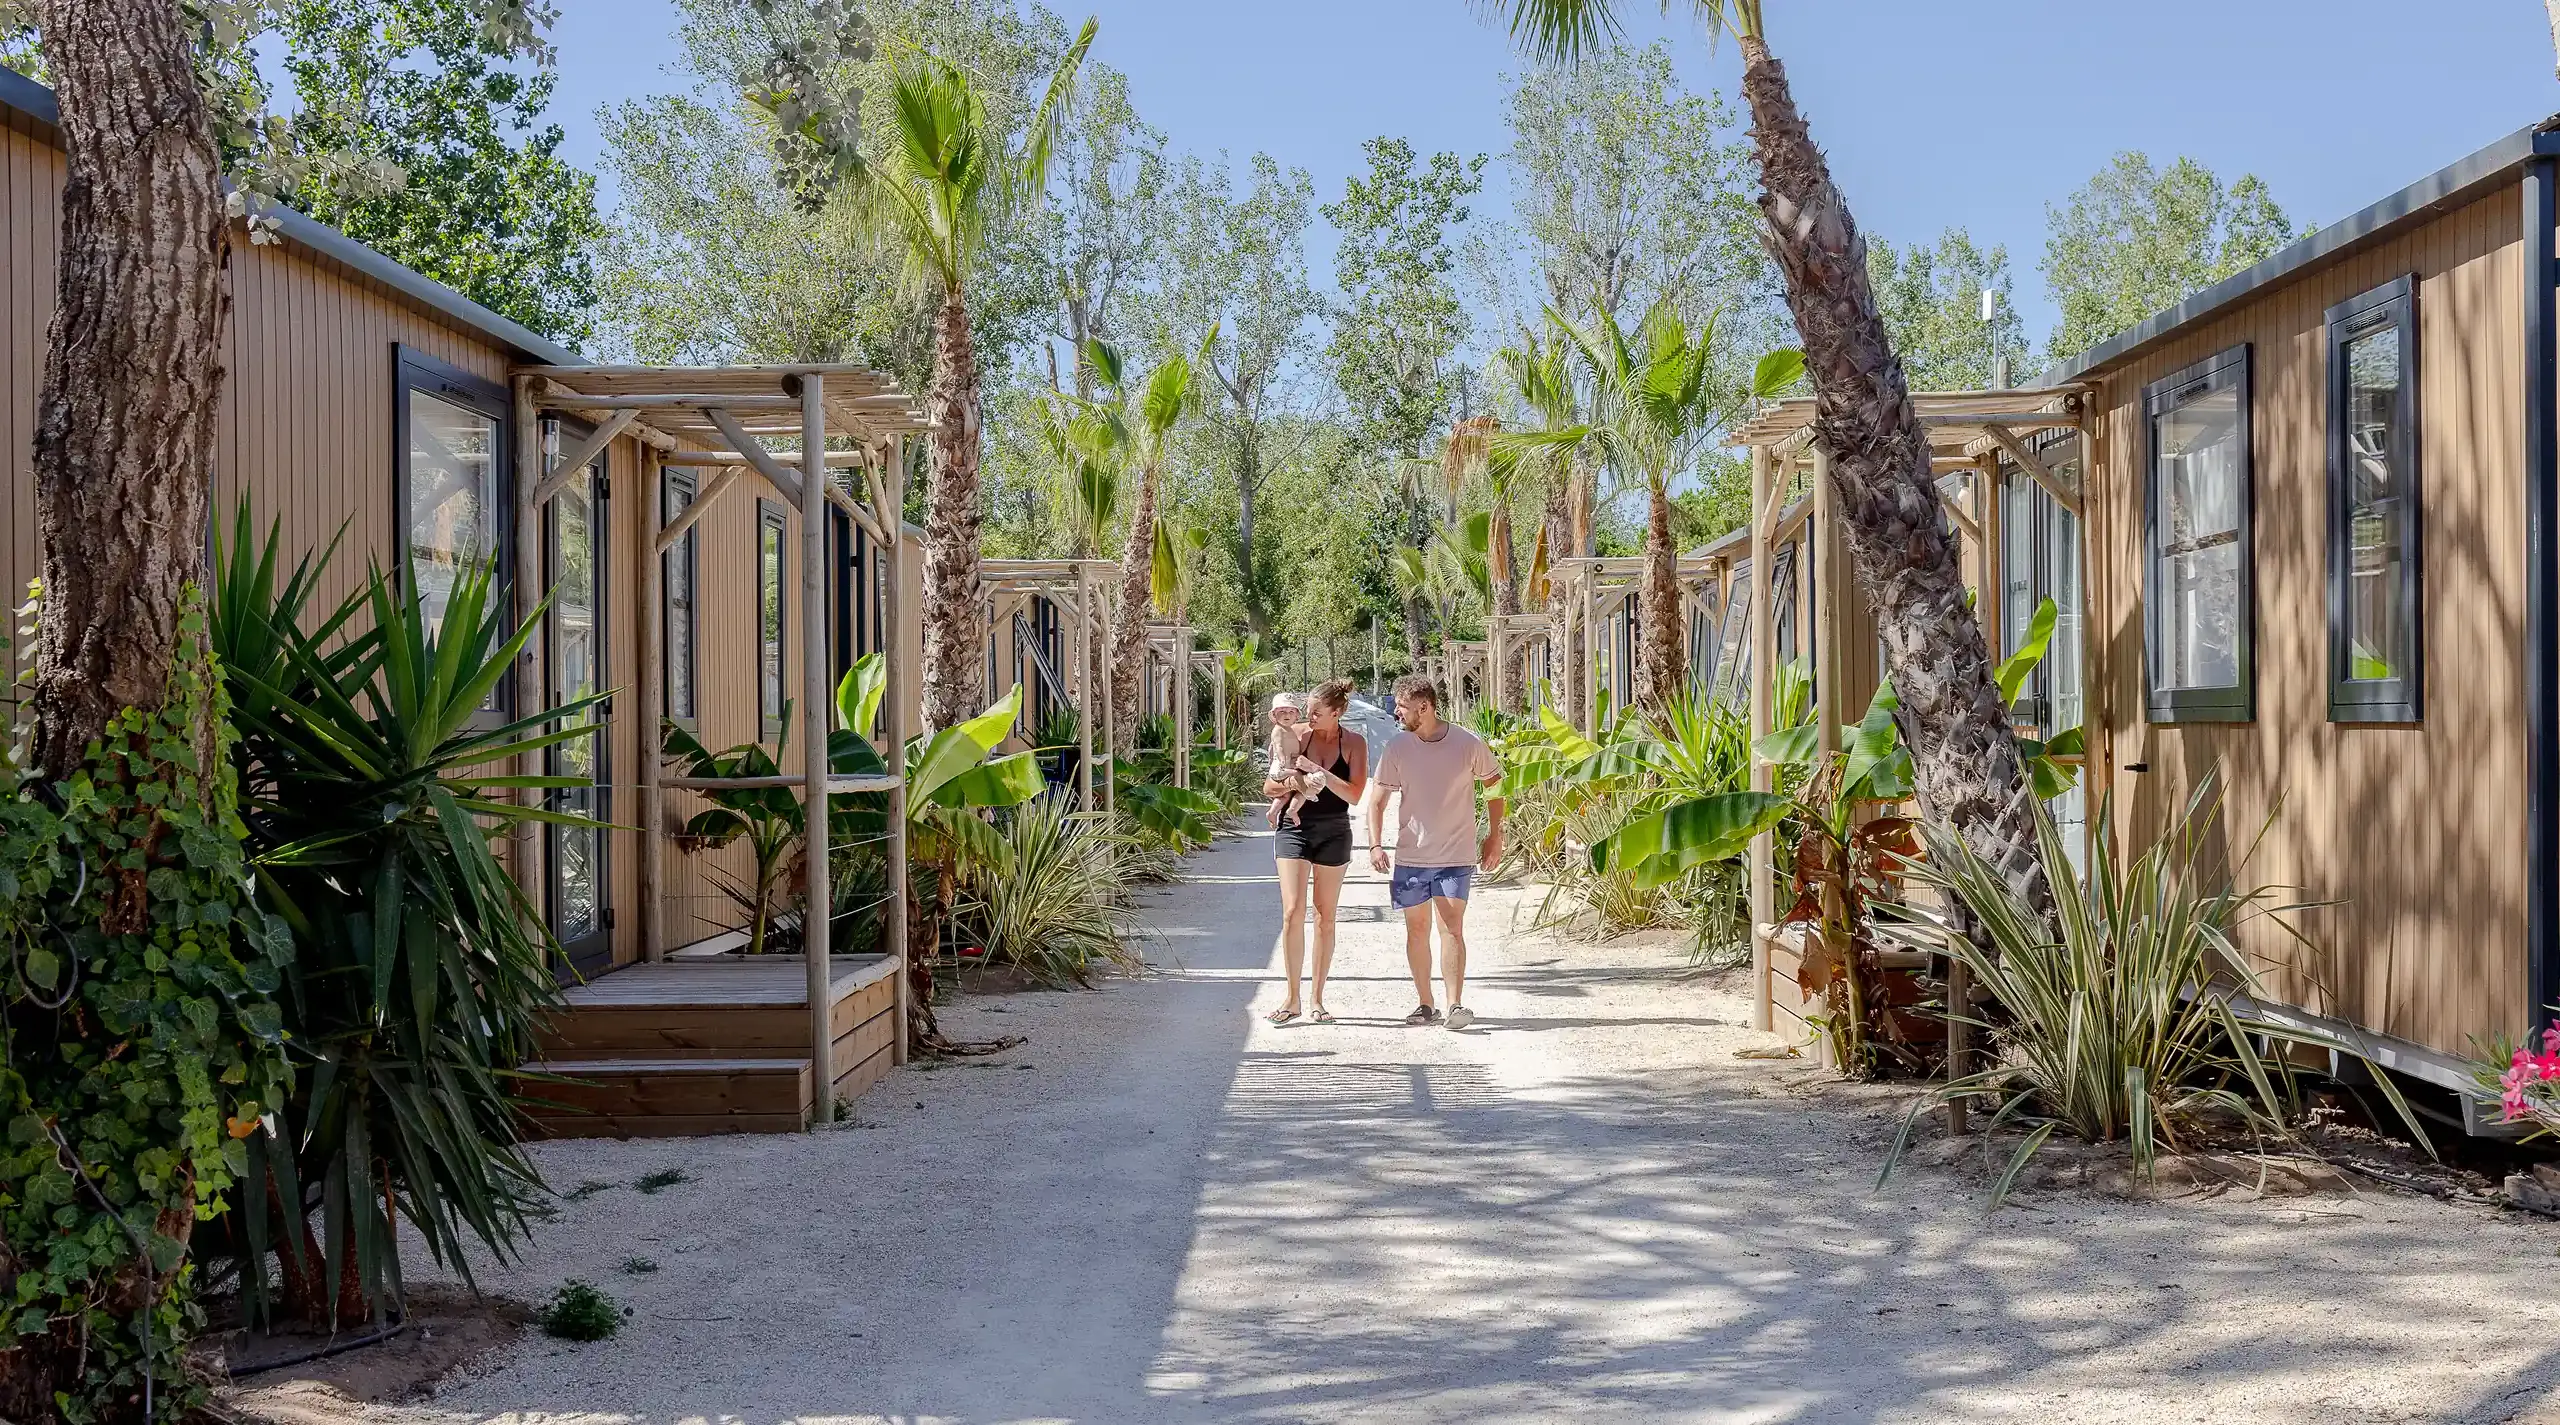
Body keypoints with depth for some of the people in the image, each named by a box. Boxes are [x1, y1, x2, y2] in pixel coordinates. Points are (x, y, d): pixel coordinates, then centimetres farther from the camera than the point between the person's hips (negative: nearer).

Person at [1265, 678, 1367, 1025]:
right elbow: (1268, 786, 0)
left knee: (1325, 917, 6)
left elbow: (1354, 794, -12)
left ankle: (1318, 999, 14)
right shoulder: (1296, 737, -1)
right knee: (1292, 912, -10)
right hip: (1294, 828, 0)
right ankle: (1292, 998, -1)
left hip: (1334, 833, 0)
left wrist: (1317, 771, -19)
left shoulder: (1354, 744, -1)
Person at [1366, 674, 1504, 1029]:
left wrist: (1494, 836, 9)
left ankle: (1456, 1004, -10)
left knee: (1451, 927, -11)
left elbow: (1493, 787, 10)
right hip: (1410, 856, 3)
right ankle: (1425, 1004, 17)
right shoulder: (1397, 747, -2)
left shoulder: (1468, 744, -5)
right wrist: (1375, 844, -13)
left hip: (1457, 856, -2)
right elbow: (1377, 800, 1)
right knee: (1417, 930, 7)